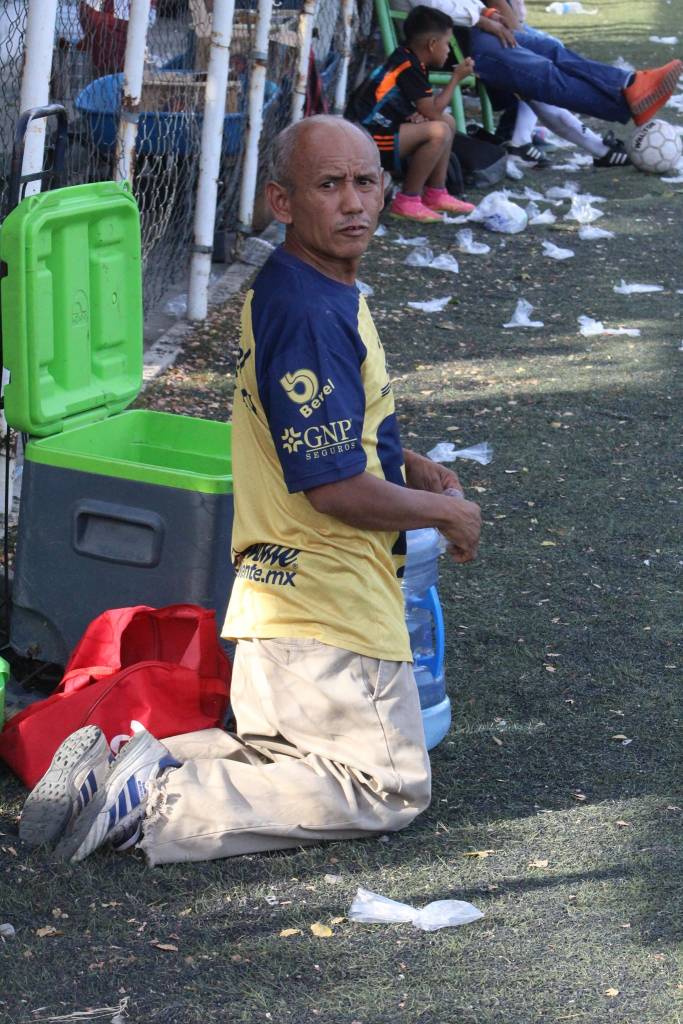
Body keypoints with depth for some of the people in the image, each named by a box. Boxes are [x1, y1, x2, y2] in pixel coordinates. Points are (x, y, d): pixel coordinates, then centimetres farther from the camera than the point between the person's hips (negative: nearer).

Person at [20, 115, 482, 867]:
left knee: (289, 759, 20)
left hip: (277, 593, 10)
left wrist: (407, 465, 11)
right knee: (390, 789, -2)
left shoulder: (300, 290, 11)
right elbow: (337, 489, -23)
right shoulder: (310, 315, -22)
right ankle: (162, 805, -13)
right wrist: (446, 512, -8)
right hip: (328, 610, -10)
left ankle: (137, 767, 2)